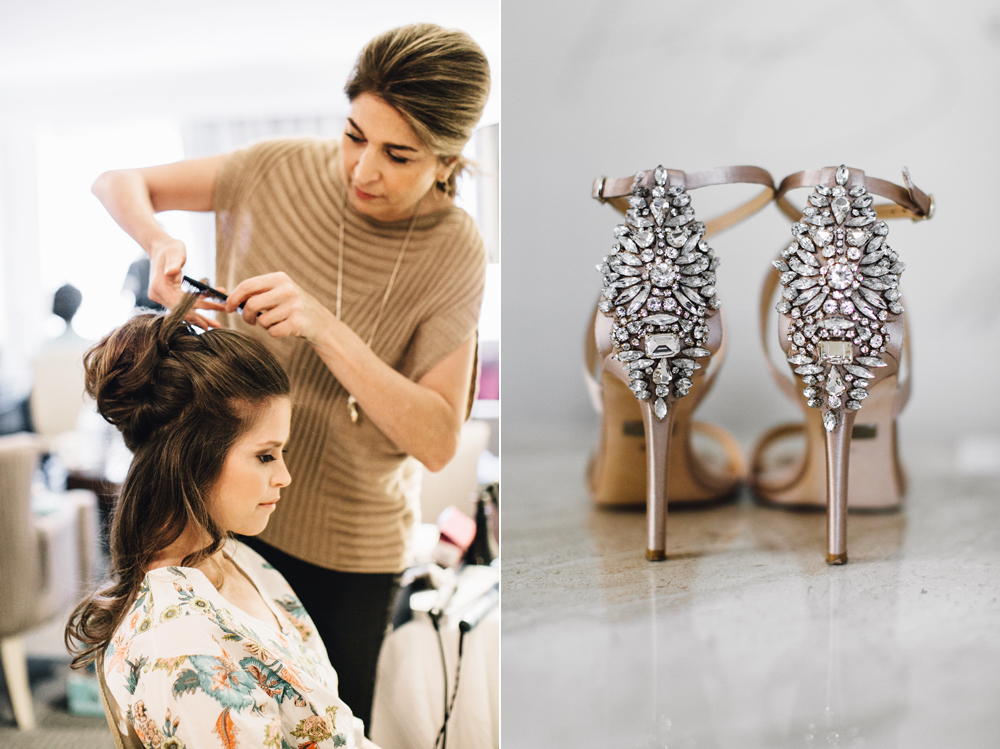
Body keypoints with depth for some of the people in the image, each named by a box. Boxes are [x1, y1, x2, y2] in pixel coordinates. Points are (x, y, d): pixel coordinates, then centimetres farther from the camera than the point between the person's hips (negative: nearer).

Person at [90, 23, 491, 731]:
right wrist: (161, 243, -23)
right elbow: (119, 183, 1)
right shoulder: (282, 169, -12)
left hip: (352, 547, -1)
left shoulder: (455, 254, -16)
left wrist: (324, 327, -33)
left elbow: (438, 440, -21)